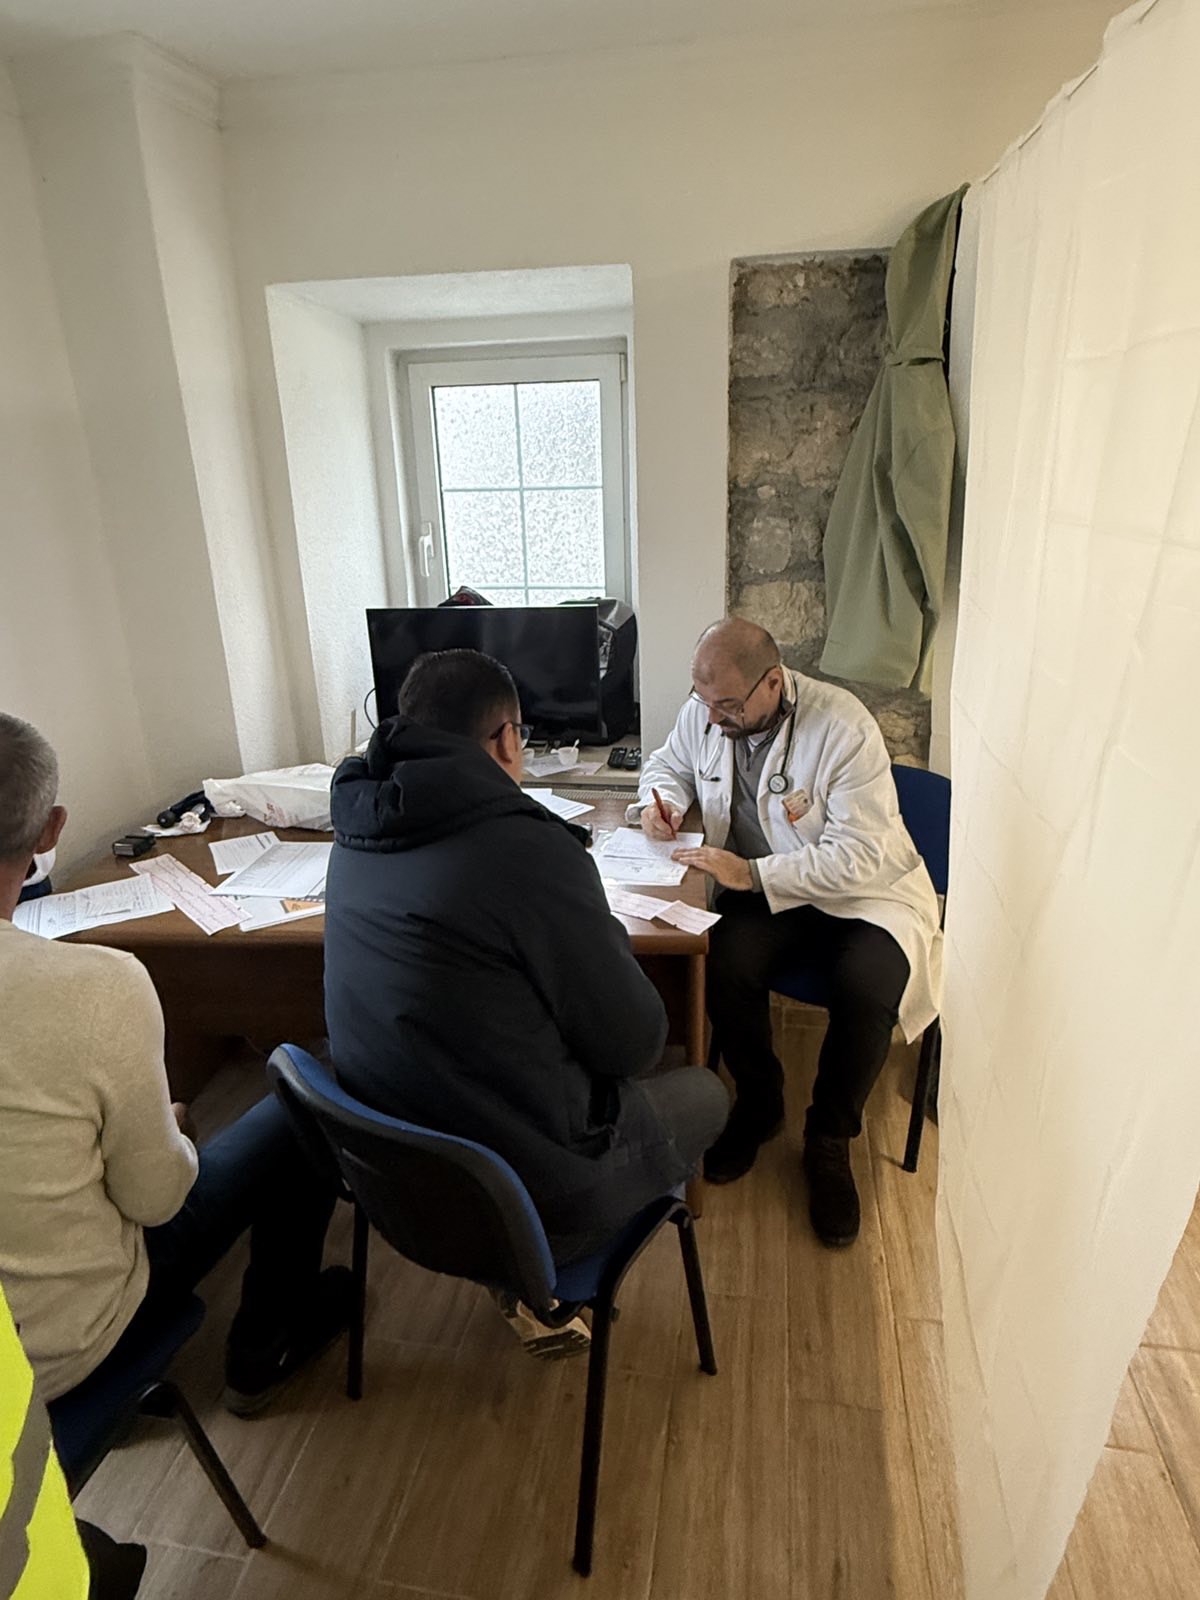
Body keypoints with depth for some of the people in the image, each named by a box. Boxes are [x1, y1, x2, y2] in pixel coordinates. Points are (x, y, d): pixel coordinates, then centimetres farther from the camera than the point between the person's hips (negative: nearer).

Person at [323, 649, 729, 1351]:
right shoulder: (530, 851, -27)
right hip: (533, 1195, -7)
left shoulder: (359, 835, -3)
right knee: (705, 1090, 18)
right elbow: (634, 1042, -17)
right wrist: (607, 934, 0)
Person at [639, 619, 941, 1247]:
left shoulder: (844, 727, -22)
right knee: (724, 964, -26)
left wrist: (751, 874, -31)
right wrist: (663, 798, -8)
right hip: (759, 890, 4)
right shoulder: (704, 711, -5)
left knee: (866, 989, -31)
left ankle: (829, 1140, -2)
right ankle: (758, 1102, 5)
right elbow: (668, 764, 17)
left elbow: (859, 856, -24)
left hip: (863, 893, -3)